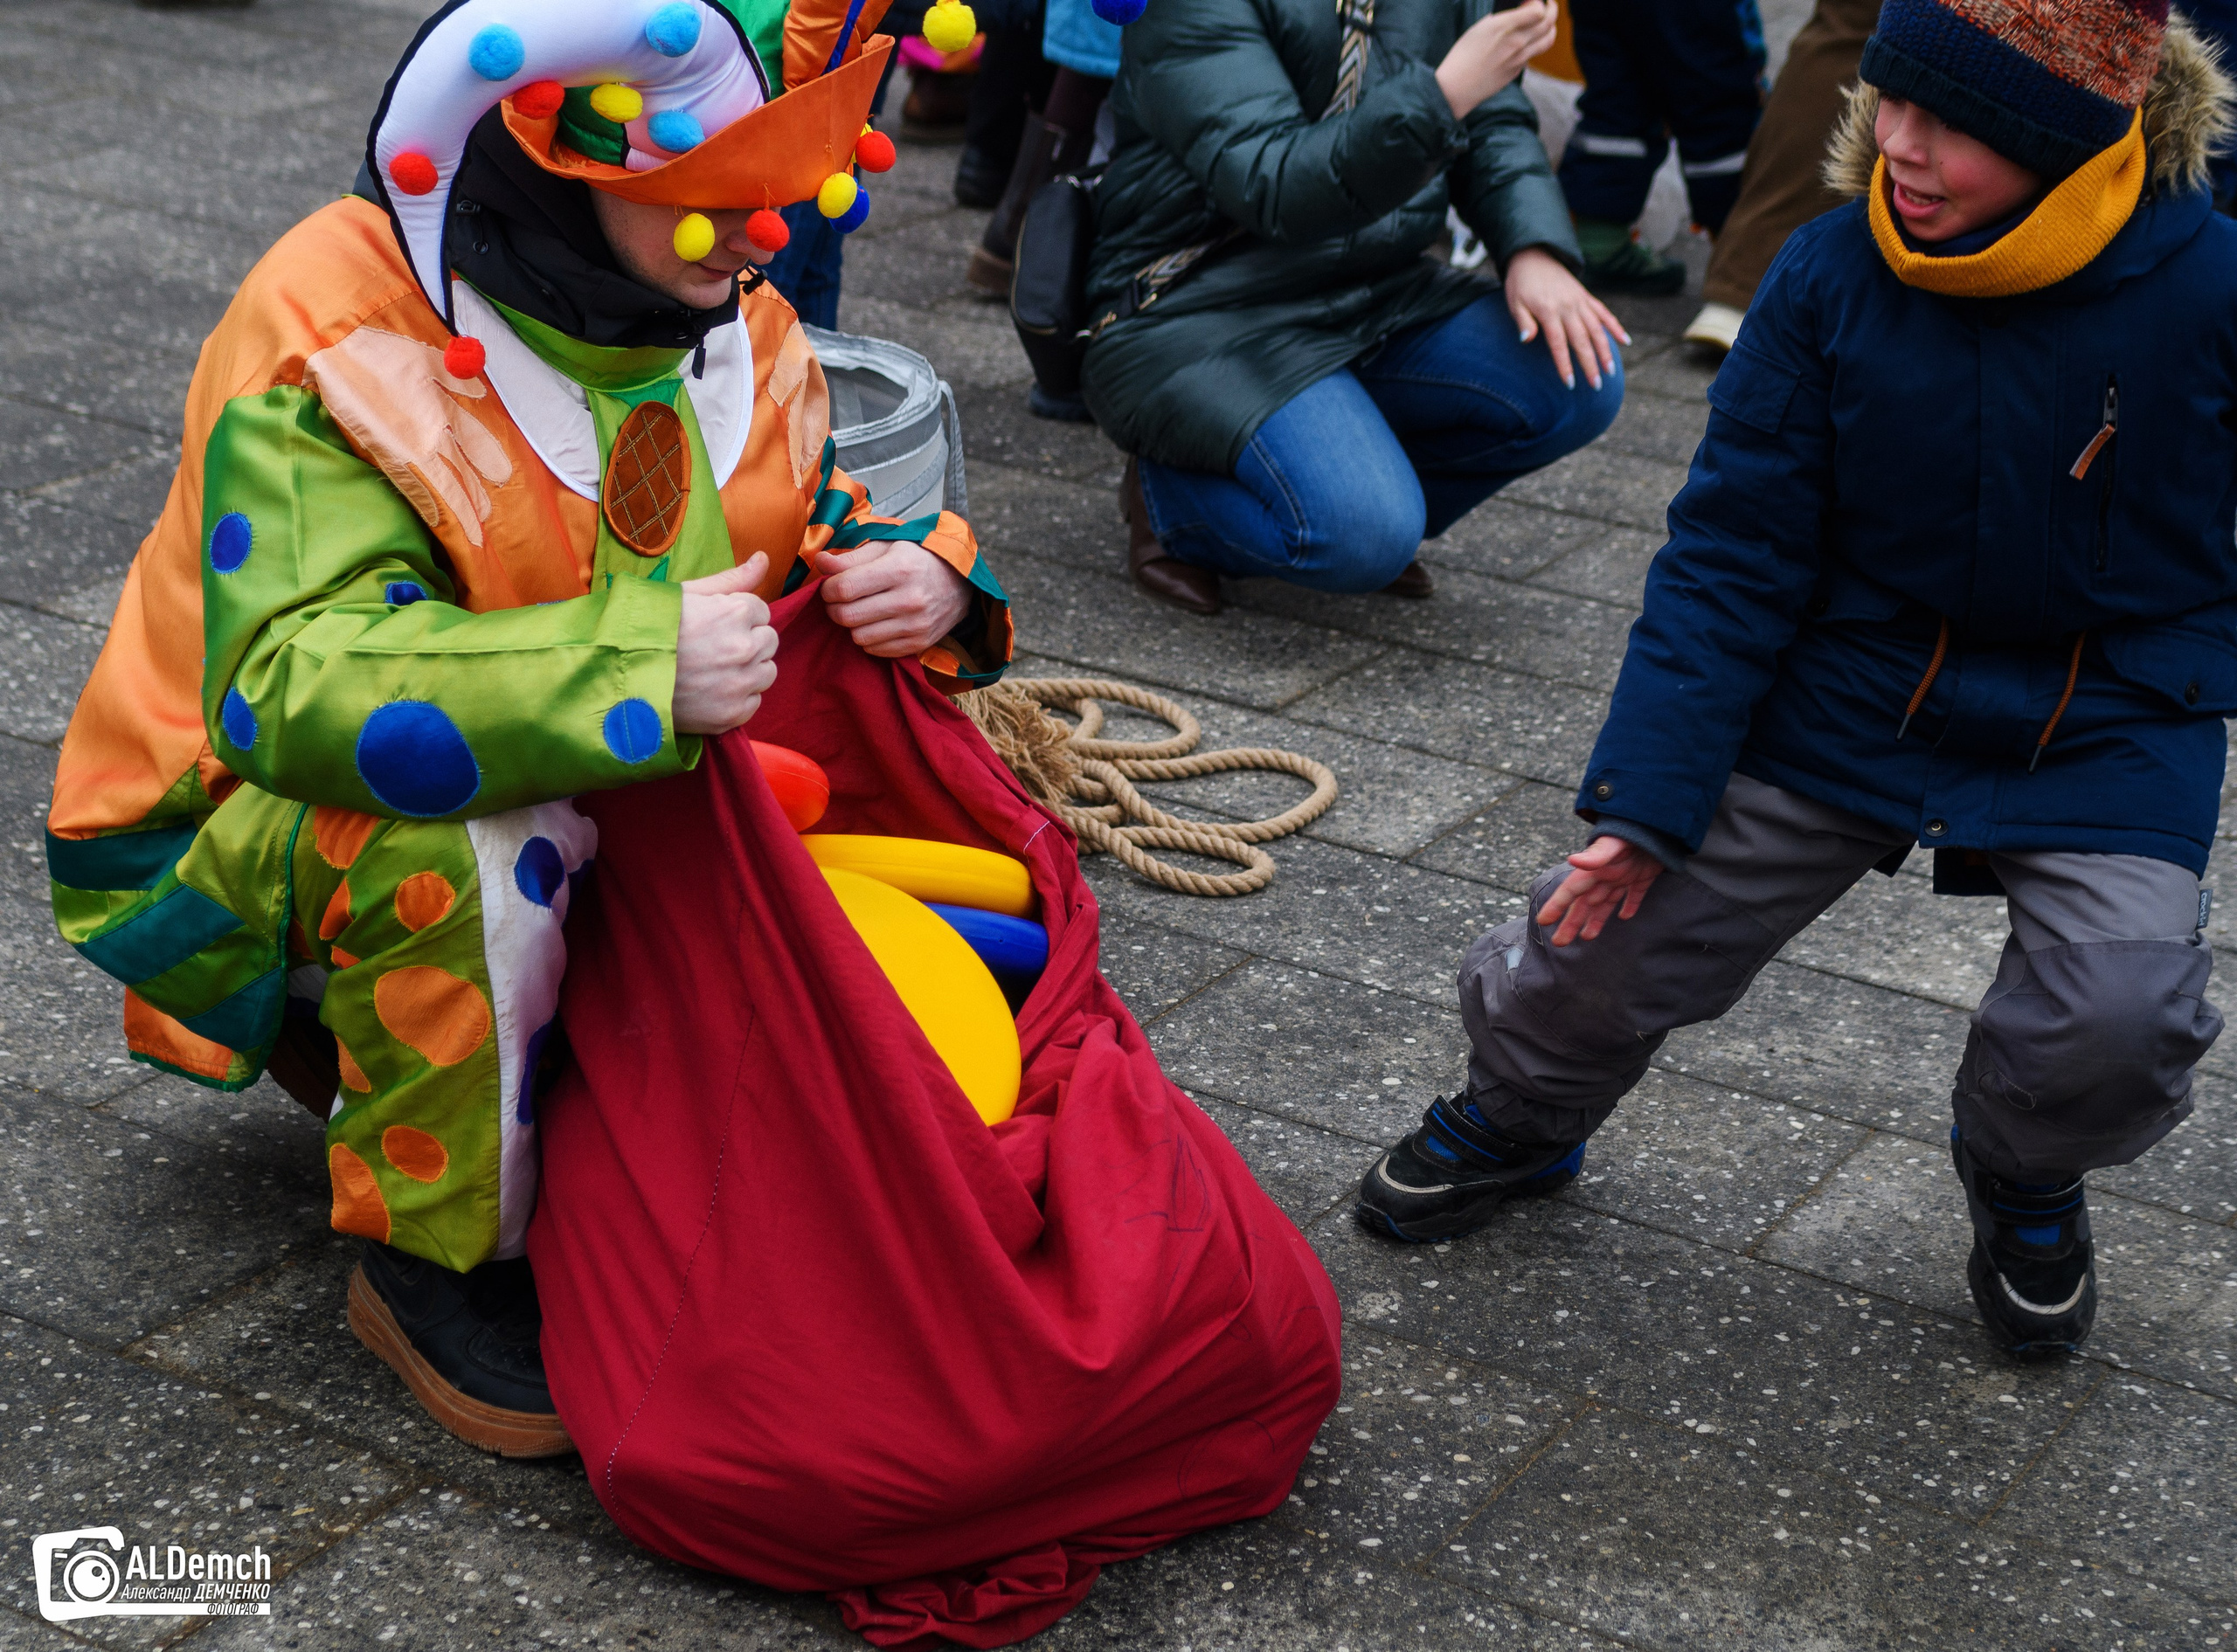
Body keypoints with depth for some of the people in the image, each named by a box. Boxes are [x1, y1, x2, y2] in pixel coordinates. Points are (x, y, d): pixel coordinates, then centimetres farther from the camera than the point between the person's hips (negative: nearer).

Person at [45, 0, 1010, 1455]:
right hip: (243, 839, -7)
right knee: (470, 841, -38)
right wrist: (635, 666, -47)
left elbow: (828, 534, 11)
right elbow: (290, 685, -38)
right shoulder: (342, 341, -26)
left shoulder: (739, 328, -3)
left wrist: (920, 579, -16)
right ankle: (437, 1256, -14)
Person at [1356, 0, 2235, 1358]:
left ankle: (2024, 1174, 15)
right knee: (1608, 924, 0)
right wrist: (1646, 796, -12)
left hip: (2109, 729, -2)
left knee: (2119, 1022, -23)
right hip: (1850, 696, 2)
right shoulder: (1833, 275, -14)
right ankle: (1522, 1115, 35)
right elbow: (1734, 554, -8)